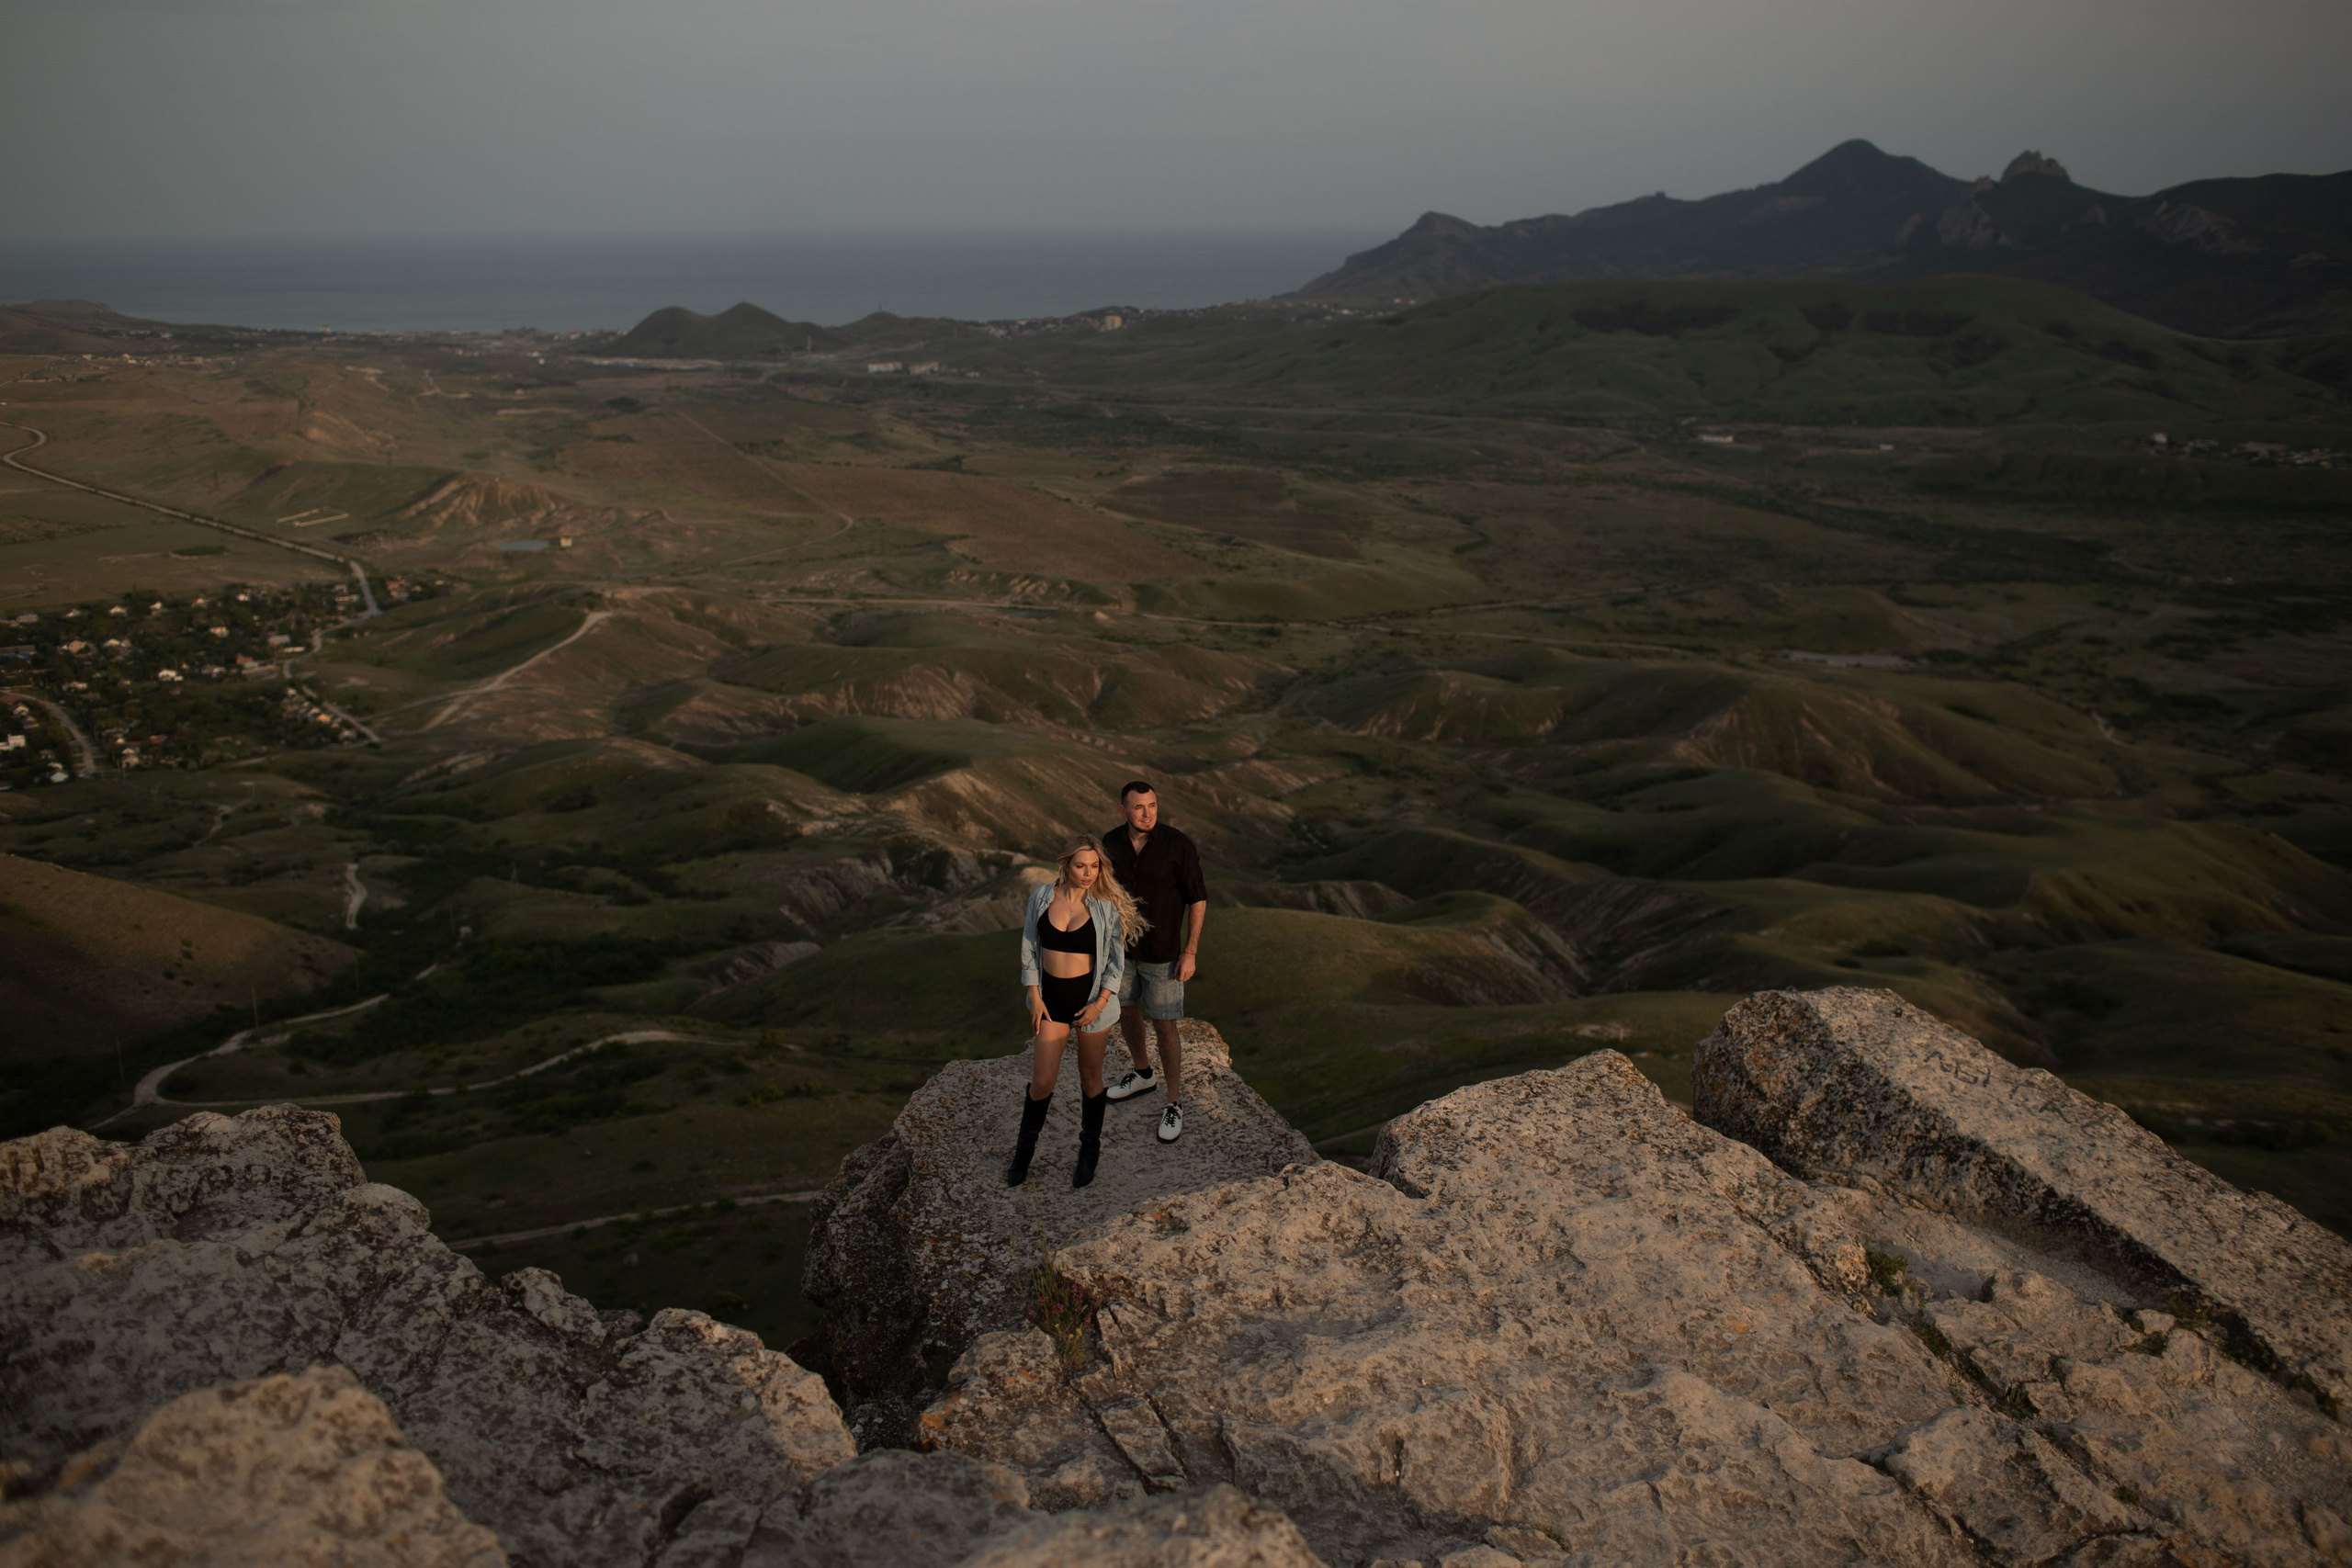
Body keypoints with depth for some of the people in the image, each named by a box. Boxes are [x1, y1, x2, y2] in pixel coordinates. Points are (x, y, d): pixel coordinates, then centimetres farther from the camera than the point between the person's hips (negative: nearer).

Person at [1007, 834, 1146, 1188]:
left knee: (1090, 1077, 11)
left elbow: (1116, 960, -3)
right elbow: (1029, 950, 3)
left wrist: (1100, 1003, -11)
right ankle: (1025, 1149, 25)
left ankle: (1090, 1151, 30)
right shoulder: (1042, 897, -5)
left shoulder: (1106, 906, -10)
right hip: (1051, 997, 1)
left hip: (1092, 998, -1)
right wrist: (1035, 998, -2)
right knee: (1042, 1080, 3)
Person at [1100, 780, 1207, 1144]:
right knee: (1126, 1010, 22)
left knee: (1164, 1027, 1)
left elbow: (1198, 899, -14)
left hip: (1162, 952, -5)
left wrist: (1190, 952, -15)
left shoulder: (1178, 845, -21)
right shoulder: (1111, 843, -8)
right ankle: (1144, 1074, 47)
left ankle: (1175, 1104, 16)